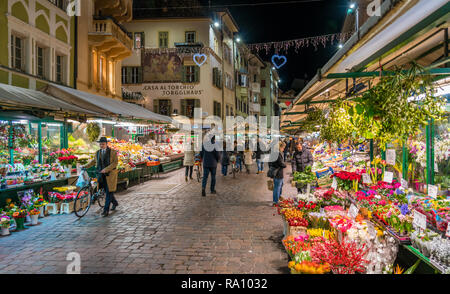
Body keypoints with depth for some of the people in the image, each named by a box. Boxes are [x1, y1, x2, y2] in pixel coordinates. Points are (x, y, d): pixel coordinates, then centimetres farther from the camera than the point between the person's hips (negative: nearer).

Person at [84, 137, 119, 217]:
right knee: (106, 191, 13)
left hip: (110, 175, -5)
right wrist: (85, 166, 11)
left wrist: (106, 169, -23)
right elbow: (93, 161, 23)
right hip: (101, 175, 5)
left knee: (109, 192, -5)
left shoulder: (113, 152, -6)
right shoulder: (98, 152, 10)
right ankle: (114, 203, 37)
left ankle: (106, 210, -2)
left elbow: (115, 163, -14)